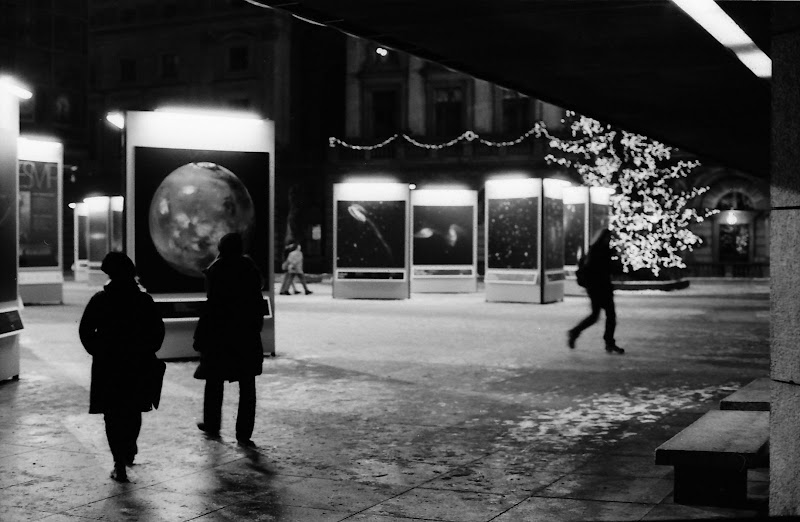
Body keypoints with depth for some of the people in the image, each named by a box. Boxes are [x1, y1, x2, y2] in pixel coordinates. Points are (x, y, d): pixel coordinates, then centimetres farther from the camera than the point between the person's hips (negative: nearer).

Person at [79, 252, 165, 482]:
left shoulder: (100, 299, -7)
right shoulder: (144, 300, -4)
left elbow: (85, 331, -4)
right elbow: (158, 330, -2)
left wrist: (96, 351, 8)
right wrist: (147, 351, 10)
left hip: (107, 366, -2)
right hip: (139, 366, 2)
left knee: (113, 415, 4)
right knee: (133, 411, 21)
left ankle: (120, 464, -1)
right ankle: (129, 450, 36)